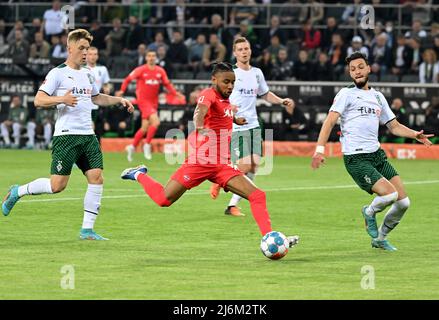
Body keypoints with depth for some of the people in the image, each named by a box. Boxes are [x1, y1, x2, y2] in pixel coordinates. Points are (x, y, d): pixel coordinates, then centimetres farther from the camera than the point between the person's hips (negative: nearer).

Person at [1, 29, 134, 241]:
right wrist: (61, 99, -25)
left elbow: (96, 98, 36)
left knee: (96, 178, -6)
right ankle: (18, 192, 14)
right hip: (66, 136, -7)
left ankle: (87, 230, -1)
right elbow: (38, 100, -11)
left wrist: (119, 100, 25)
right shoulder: (58, 73, -5)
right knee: (58, 185, -10)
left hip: (88, 136, 7)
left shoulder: (87, 74, 18)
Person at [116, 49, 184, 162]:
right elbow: (128, 79, 1)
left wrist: (176, 93, -3)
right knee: (155, 121, -23)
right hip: (143, 101, -5)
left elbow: (167, 84, 11)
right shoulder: (141, 70, -6)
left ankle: (132, 146, 28)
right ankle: (147, 145, -9)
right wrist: (122, 91, -13)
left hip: (154, 102, 5)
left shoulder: (160, 71, 5)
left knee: (145, 128, 9)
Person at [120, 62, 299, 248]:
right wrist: (199, 127, -57)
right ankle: (139, 175, 26)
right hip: (200, 161, -7)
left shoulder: (226, 100, 12)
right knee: (164, 199, -2)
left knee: (257, 196, -8)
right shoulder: (209, 94, -13)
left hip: (223, 166, 7)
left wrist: (234, 120, 32)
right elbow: (201, 109, -39)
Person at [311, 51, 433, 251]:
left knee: (403, 202, -1)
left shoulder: (378, 96, 18)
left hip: (377, 154, 6)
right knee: (390, 194, -23)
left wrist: (415, 135, 5)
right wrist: (320, 149, -23)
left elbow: (394, 126, 23)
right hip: (355, 159, -6)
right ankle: (370, 212, 11)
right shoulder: (347, 94, 0)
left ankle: (380, 238, 22)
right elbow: (330, 122, -10)